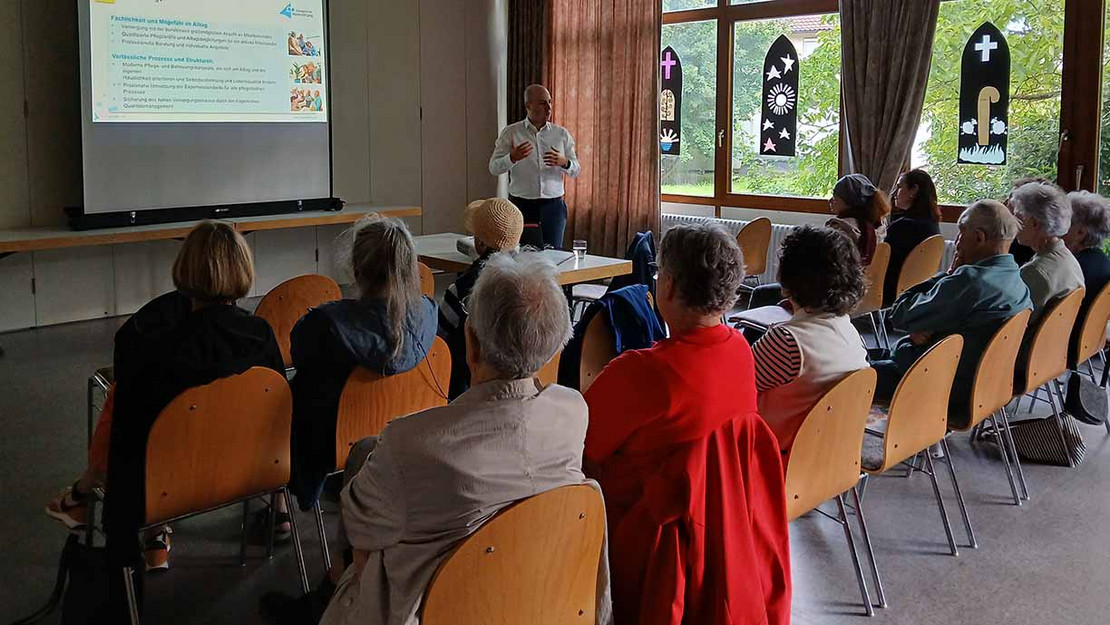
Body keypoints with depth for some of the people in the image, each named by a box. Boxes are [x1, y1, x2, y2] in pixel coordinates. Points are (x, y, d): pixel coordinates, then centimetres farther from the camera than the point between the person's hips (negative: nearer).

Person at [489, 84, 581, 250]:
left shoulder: (562, 134, 8)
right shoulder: (511, 132, 2)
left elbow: (576, 171, 9)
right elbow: (494, 168, -1)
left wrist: (564, 162, -14)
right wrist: (512, 158, -21)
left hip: (553, 205, 2)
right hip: (521, 204, -1)